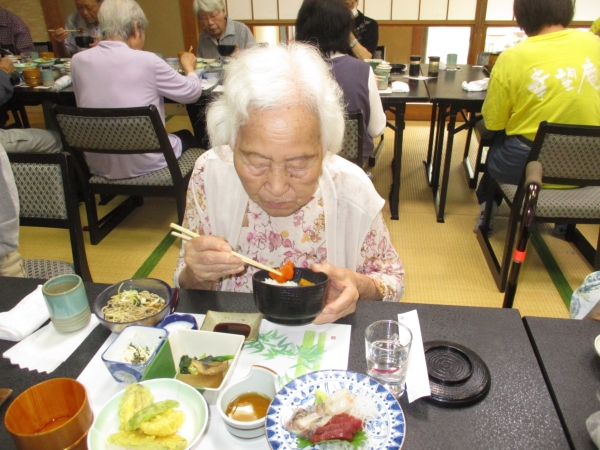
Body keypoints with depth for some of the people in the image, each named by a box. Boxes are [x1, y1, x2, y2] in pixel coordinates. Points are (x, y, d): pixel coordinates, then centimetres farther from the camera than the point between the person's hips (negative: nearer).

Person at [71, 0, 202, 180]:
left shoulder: (78, 61, -4)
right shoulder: (147, 61, -17)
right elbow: (192, 92, -5)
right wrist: (189, 67, 17)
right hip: (145, 163, -5)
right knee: (186, 136, 28)